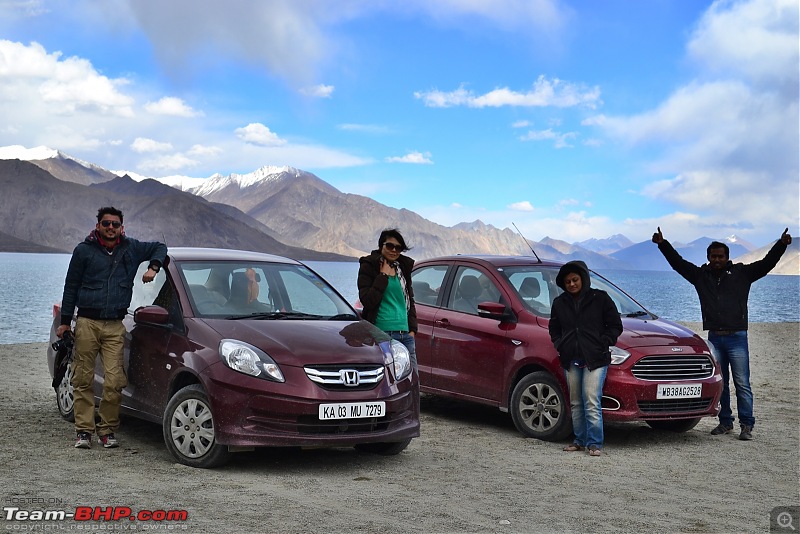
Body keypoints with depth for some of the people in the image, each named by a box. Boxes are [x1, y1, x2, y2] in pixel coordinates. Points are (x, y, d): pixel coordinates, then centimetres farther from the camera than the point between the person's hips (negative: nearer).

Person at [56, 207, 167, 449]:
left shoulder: (131, 248, 11)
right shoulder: (84, 250, 6)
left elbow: (160, 247, 26)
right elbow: (71, 287, 11)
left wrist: (153, 267, 6)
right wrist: (65, 322, 7)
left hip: (115, 326, 1)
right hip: (87, 322, -1)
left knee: (114, 381, -8)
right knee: (83, 380, 0)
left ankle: (108, 430, 5)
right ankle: (84, 431, 8)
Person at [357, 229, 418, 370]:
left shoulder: (403, 268, 16)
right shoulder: (368, 267, 0)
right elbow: (367, 301, -11)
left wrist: (412, 329, 12)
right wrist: (383, 276, -10)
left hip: (405, 334, 6)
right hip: (381, 334, -6)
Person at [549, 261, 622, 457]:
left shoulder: (600, 298, 1)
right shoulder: (559, 303, 11)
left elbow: (615, 326, 4)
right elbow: (554, 329, 24)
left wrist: (602, 345, -6)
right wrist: (560, 345, 7)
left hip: (595, 360, -4)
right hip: (570, 360, 4)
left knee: (592, 403, -11)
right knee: (576, 404, 9)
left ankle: (595, 443, -5)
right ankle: (580, 440, 18)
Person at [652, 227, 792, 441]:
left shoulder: (741, 273, 2)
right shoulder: (701, 275, 9)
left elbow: (767, 263, -4)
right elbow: (678, 262, 8)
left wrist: (781, 245, -18)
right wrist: (663, 244, -1)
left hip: (737, 337, -3)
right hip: (714, 338, 3)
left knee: (742, 383, -4)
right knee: (719, 383, 9)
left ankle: (747, 425, 1)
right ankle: (725, 422, 19)